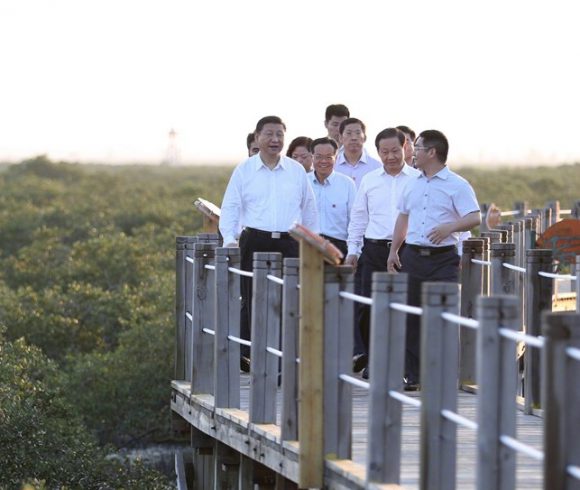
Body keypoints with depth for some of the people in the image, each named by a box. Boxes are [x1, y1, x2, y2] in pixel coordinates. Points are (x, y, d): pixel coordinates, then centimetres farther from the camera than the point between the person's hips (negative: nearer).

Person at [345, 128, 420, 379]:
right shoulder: (369, 181, 12)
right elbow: (358, 217, 18)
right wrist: (353, 249, 12)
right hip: (374, 249, 3)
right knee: (369, 306, 0)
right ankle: (373, 360, 11)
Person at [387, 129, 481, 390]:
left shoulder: (457, 185, -4)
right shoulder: (413, 184, 15)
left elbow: (475, 218, -14)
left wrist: (450, 227, -30)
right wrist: (394, 250, 18)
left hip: (443, 258, -6)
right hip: (413, 256, 6)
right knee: (411, 317, 6)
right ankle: (412, 375, 12)